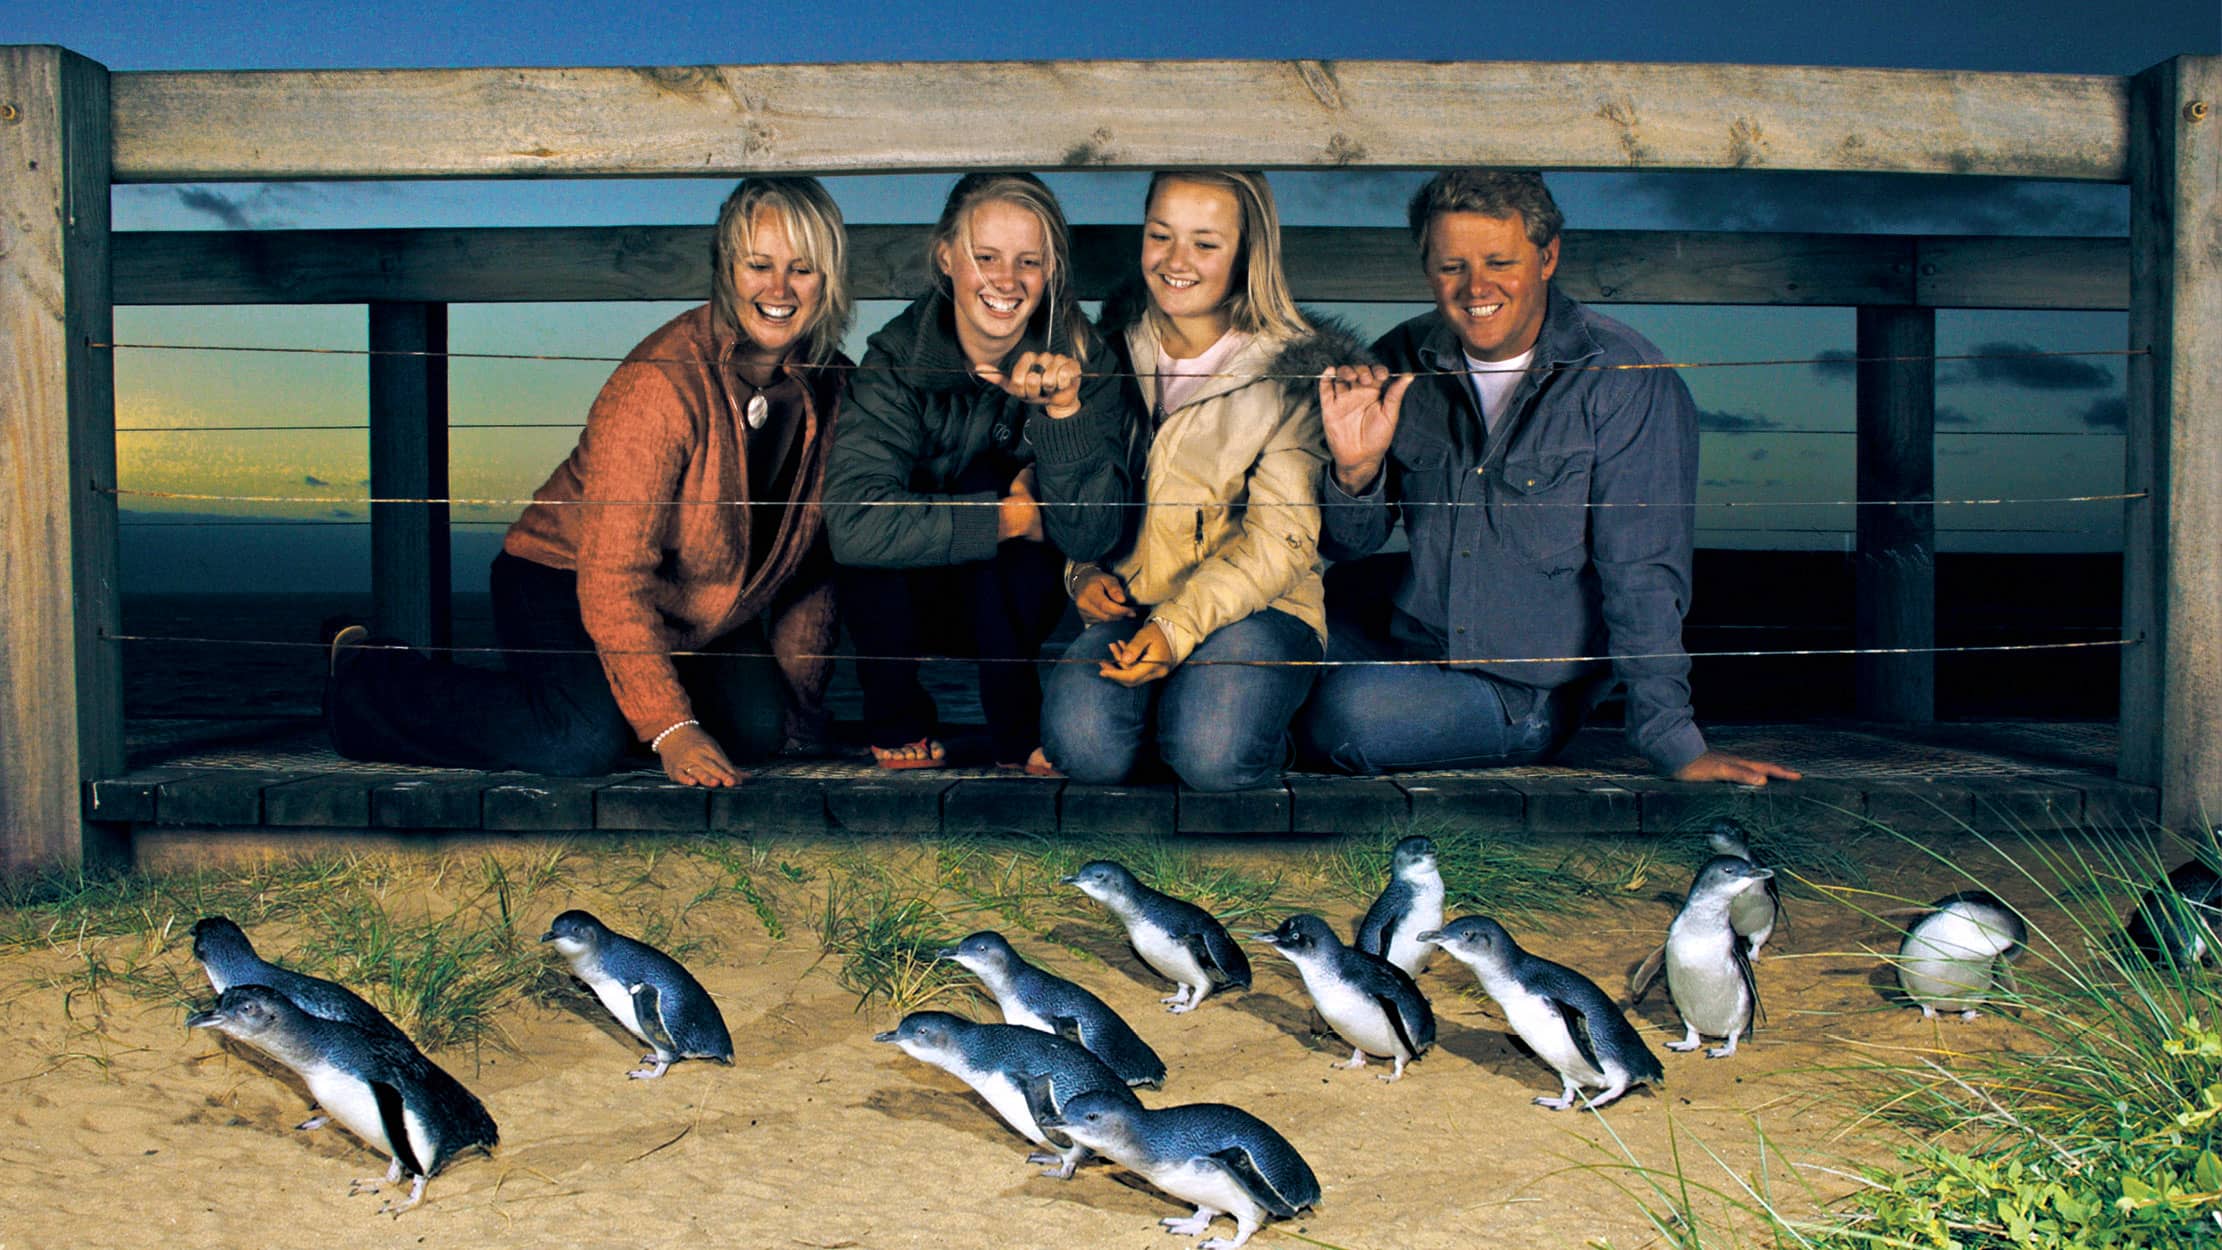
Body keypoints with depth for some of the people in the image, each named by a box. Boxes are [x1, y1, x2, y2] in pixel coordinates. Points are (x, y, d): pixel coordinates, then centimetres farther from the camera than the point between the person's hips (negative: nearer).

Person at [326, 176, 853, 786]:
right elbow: (612, 575, -29)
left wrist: (800, 695, 3)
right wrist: (670, 728, -34)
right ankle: (364, 677, -3)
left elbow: (813, 552, 5)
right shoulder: (658, 383, -27)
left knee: (758, 725, -17)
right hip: (563, 582, -6)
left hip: (693, 615, 6)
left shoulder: (832, 388, -7)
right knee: (585, 743, -28)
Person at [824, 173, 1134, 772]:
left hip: (1015, 603, 1)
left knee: (989, 476, -27)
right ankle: (899, 722, -3)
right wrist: (1012, 517, -30)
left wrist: (1065, 407, -36)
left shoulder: (1077, 362, -16)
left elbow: (1090, 535, -23)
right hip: (904, 604, -1)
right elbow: (851, 522, -34)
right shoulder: (898, 359, -19)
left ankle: (1019, 733, -14)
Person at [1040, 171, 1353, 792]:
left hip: (1256, 602, -2)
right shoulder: (1114, 346, 9)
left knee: (1212, 754, -31)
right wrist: (1083, 570, -3)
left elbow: (1282, 537, -9)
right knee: (1081, 742, -28)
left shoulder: (1296, 370, -3)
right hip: (1126, 598, 3)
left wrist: (1180, 625, -22)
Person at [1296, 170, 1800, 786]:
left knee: (1347, 712, -30)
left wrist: (1674, 744, -16)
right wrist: (1355, 469, -17)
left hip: (1530, 693, -5)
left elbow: (1640, 576, -13)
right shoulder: (1402, 364, 0)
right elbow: (1348, 545, 5)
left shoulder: (1626, 382, -13)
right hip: (1411, 645, 5)